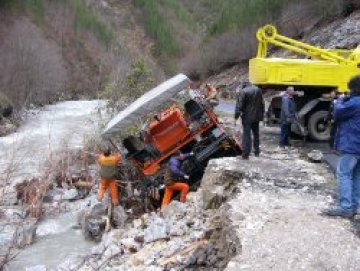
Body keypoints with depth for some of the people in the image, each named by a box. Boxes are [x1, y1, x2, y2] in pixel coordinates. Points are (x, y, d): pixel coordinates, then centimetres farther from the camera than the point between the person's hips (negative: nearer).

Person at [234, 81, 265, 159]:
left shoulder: (242, 91, -12)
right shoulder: (258, 90, 6)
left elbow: (239, 105, -16)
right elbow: (262, 103, 12)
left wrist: (236, 117, -12)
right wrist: (262, 114, 19)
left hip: (247, 117, -5)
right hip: (257, 116, 5)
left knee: (246, 135, -2)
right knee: (256, 134, 18)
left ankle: (245, 154, -2)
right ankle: (257, 152, 28)